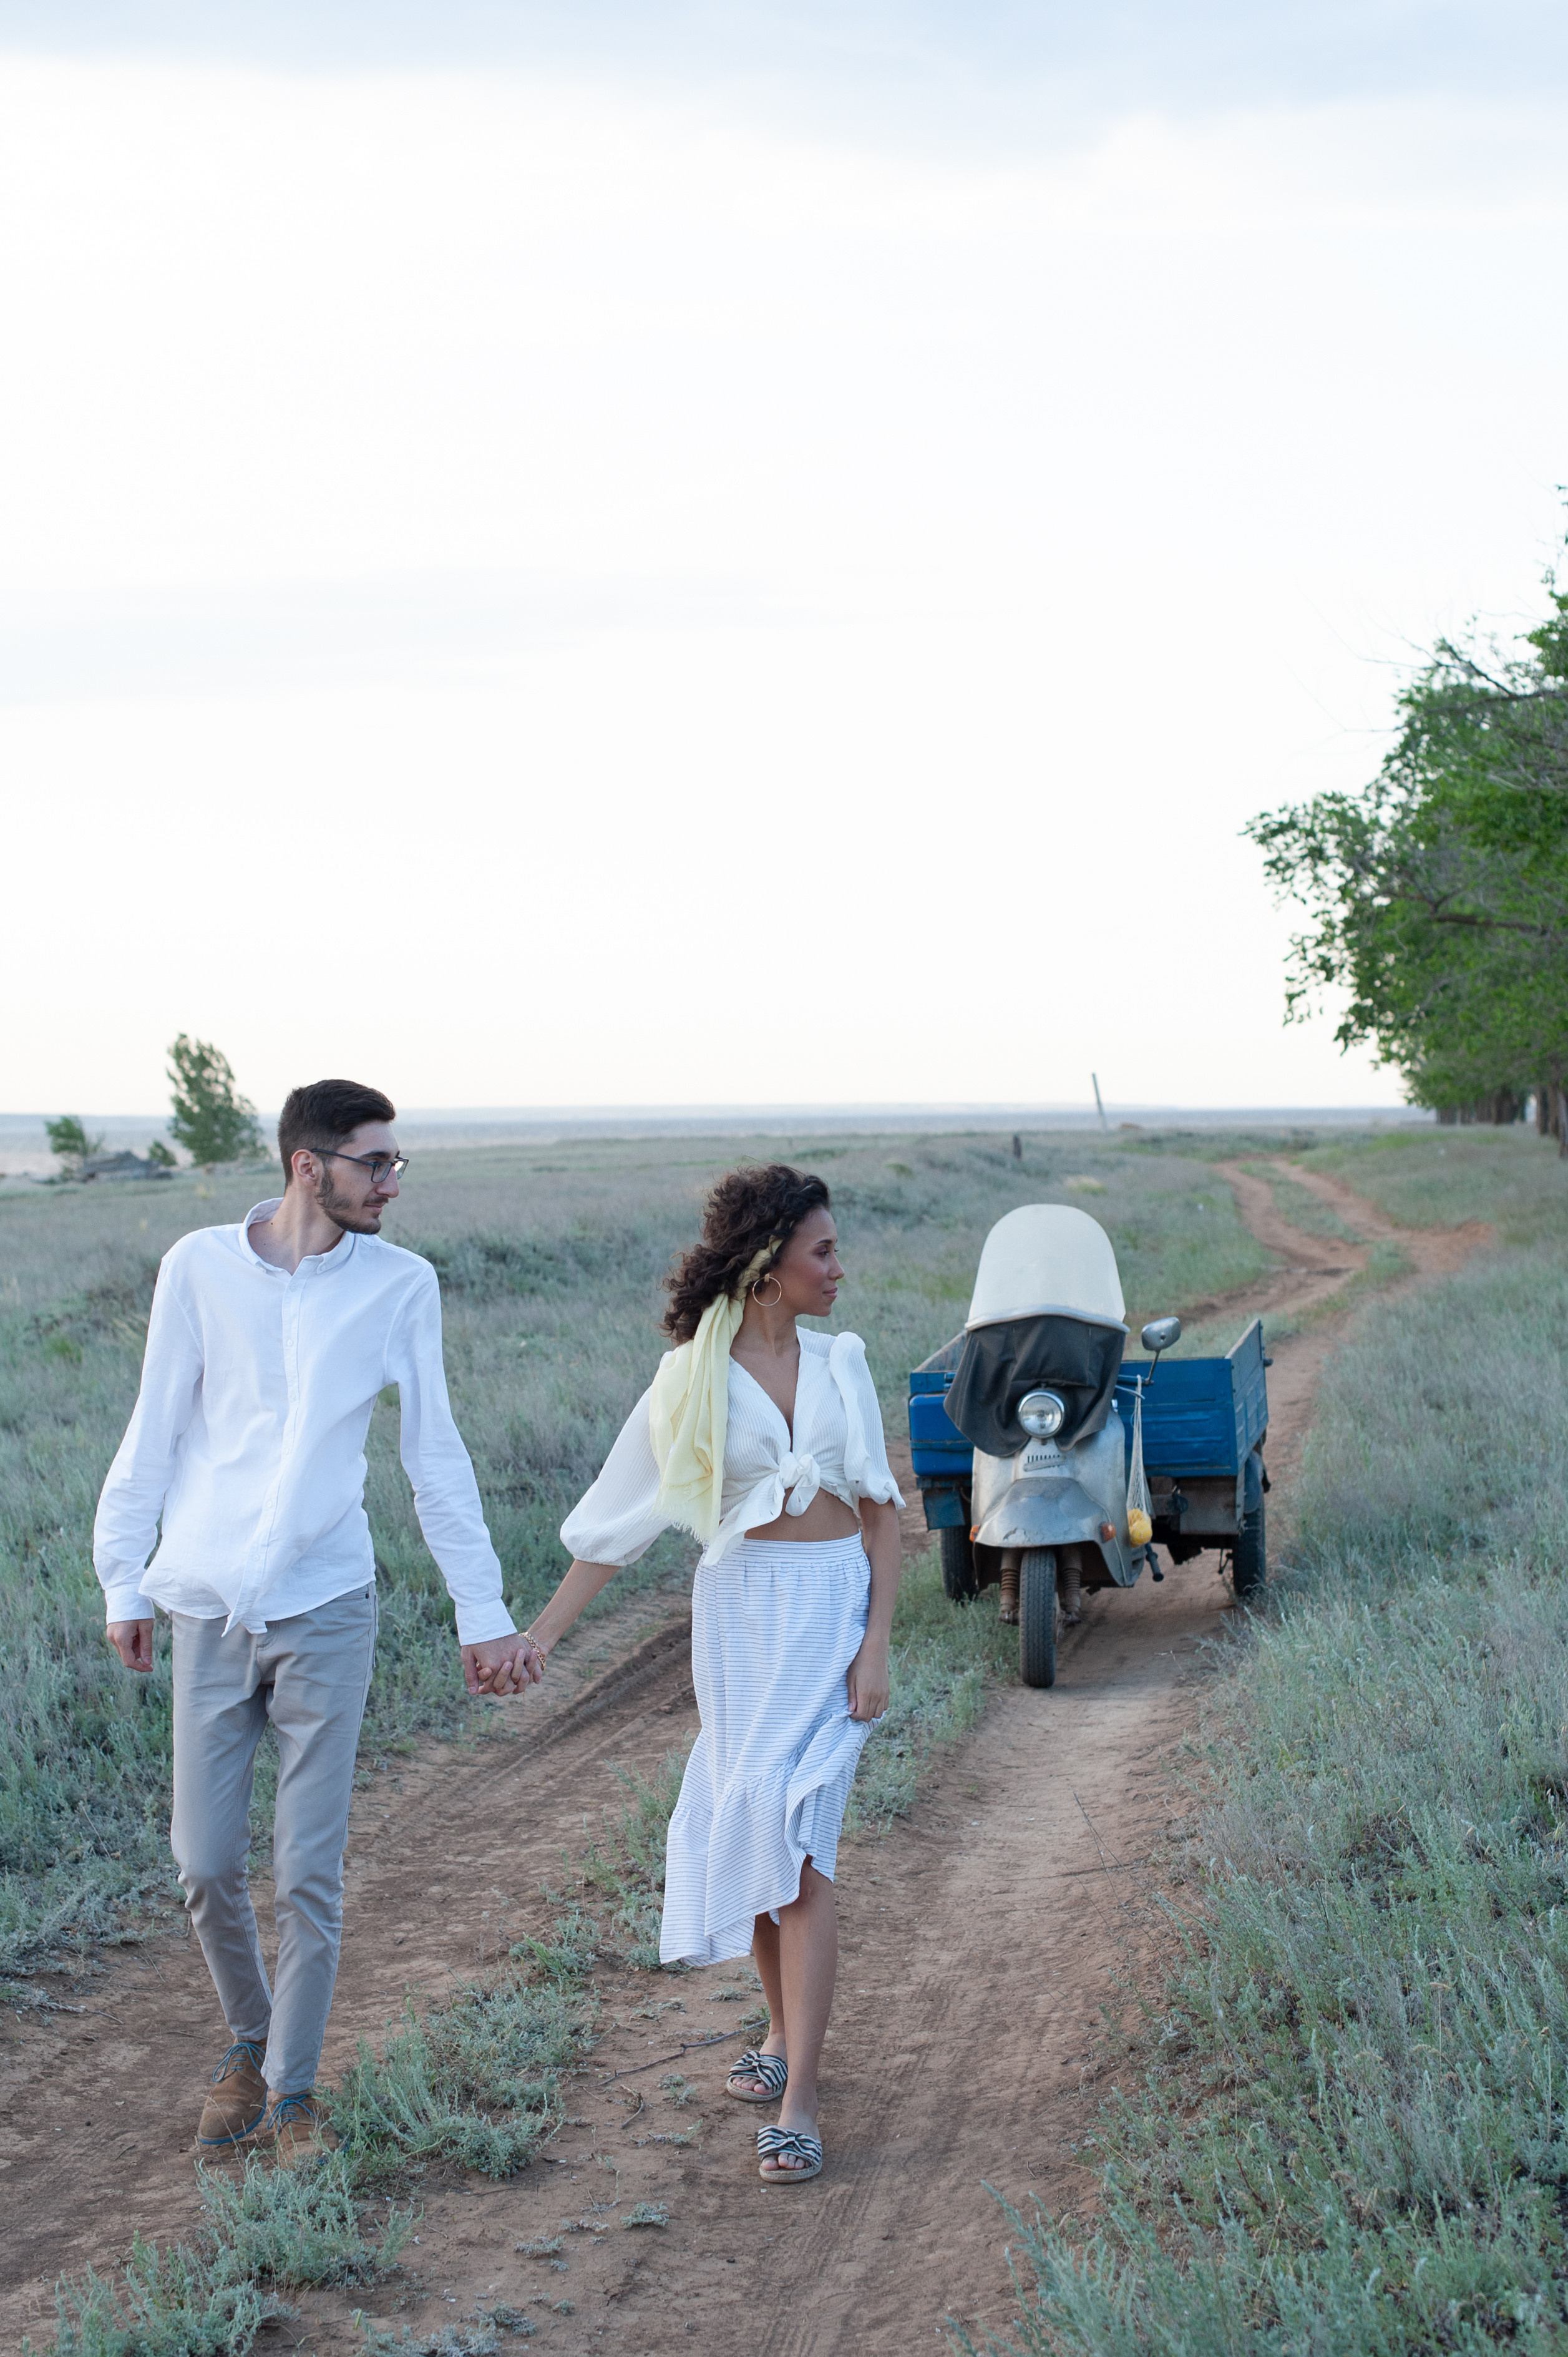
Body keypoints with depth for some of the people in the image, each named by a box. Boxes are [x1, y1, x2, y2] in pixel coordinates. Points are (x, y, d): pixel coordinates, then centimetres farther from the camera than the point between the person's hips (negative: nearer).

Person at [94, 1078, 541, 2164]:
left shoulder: (401, 1284, 0)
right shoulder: (202, 1265, -2)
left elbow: (435, 1454, 4)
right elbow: (155, 1432, 5)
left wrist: (483, 1611, 2)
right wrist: (126, 1581, 5)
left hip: (326, 1607, 0)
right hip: (210, 1609, 1)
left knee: (310, 1875, 0)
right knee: (206, 1865, 6)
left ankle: (293, 2091, 15)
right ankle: (249, 2041, 31)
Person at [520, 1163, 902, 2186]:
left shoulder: (839, 1363, 5)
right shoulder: (692, 1379, -1)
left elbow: (882, 1510, 6)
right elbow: (619, 1517, 2)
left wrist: (877, 1644, -4)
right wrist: (541, 1634, -2)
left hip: (835, 1608, 0)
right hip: (741, 1612, 0)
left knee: (795, 1836, -10)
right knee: (750, 1830, 7)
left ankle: (798, 2102, -10)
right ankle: (788, 2031, 31)